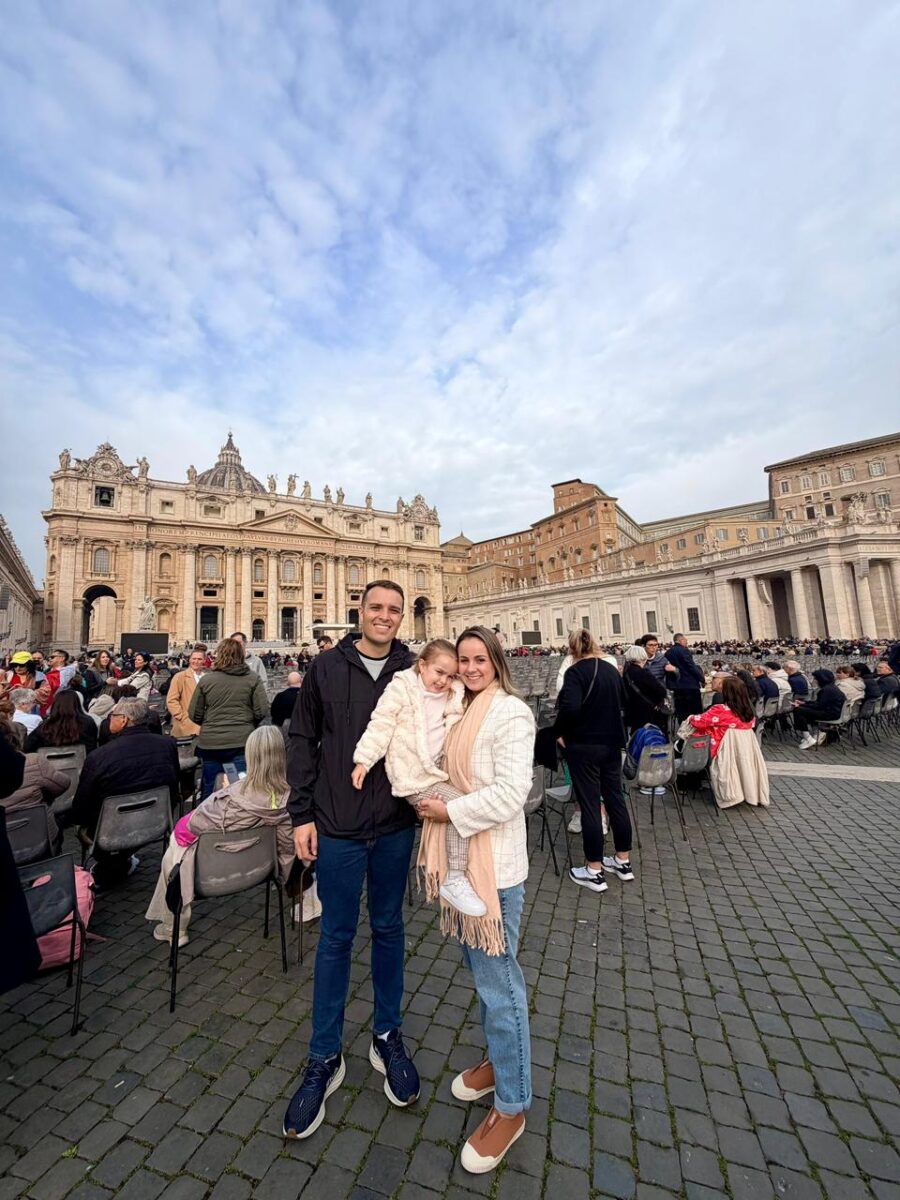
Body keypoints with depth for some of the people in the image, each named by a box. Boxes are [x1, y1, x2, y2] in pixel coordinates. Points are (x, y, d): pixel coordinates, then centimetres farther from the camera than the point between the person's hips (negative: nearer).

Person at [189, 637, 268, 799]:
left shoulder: (205, 680, -2)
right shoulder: (253, 678, -4)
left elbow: (194, 714, 2)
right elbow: (262, 712, -8)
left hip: (210, 743, 2)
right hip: (242, 742, -1)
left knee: (211, 792, 15)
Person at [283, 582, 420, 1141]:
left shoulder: (412, 672, -3)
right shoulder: (326, 667, -5)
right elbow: (302, 740, -2)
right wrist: (302, 814, -4)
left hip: (396, 827, 2)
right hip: (338, 827, -1)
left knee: (389, 930, 19)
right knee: (336, 938, 13)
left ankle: (387, 1036, 41)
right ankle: (326, 1058, 35)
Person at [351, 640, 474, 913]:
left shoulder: (451, 697, 9)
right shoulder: (402, 687, -9)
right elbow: (381, 724, -12)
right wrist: (363, 760, -16)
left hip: (436, 770, 7)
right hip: (414, 778, -7)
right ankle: (454, 880, -6)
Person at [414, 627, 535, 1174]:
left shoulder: (511, 713, -18)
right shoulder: (464, 710, 7)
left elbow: (511, 792, -24)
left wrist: (450, 811, -18)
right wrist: (435, 804, 1)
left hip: (495, 863, -8)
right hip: (462, 857, 8)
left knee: (497, 978, 6)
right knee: (483, 966, 24)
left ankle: (512, 1105, 28)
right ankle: (499, 1059, 46)